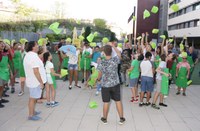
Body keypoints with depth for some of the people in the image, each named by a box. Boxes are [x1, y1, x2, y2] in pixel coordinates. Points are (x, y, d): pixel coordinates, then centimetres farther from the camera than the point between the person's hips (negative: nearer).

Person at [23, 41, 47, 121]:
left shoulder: (28, 55, 10)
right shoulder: (33, 56, -23)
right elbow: (36, 71, -26)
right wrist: (41, 82, -21)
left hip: (32, 80, 10)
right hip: (35, 81, -10)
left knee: (33, 97, 21)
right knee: (33, 98, 1)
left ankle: (33, 111, 34)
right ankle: (31, 115, 12)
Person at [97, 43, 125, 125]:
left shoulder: (101, 63, -17)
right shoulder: (115, 60, -15)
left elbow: (100, 75, -1)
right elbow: (119, 53, 9)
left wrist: (98, 79, 21)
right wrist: (113, 46, 14)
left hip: (105, 85, -1)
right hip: (115, 84, 1)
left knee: (106, 102, 11)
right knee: (118, 101, 13)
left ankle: (104, 119, 29)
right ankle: (121, 118, 24)